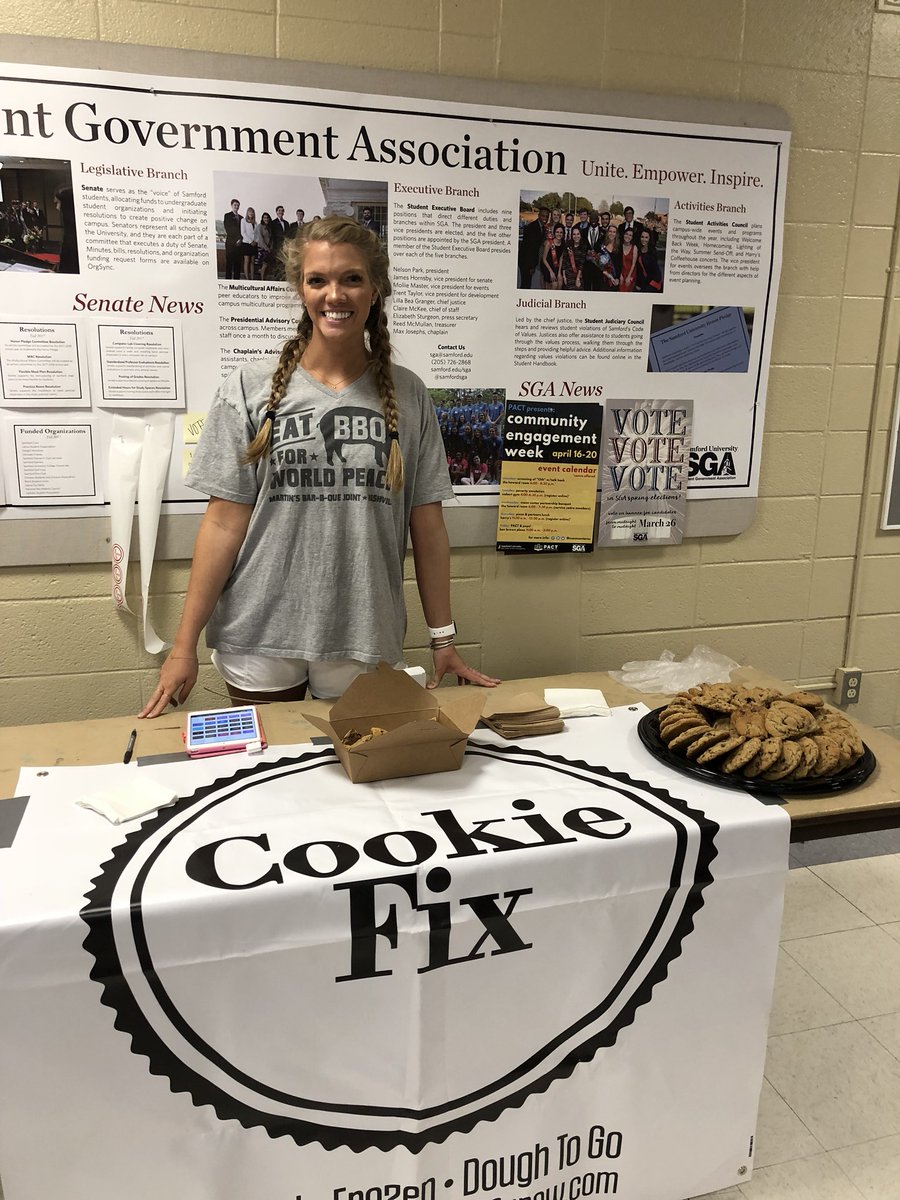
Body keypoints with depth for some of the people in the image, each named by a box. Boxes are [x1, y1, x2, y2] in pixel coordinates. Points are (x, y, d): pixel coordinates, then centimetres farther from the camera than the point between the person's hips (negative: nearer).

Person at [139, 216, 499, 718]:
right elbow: (226, 521, -2)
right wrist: (185, 646, -3)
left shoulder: (407, 395, 3)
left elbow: (427, 522, 4)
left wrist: (444, 639, 5)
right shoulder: (251, 389, -2)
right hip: (261, 639, 0)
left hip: (366, 642, 1)